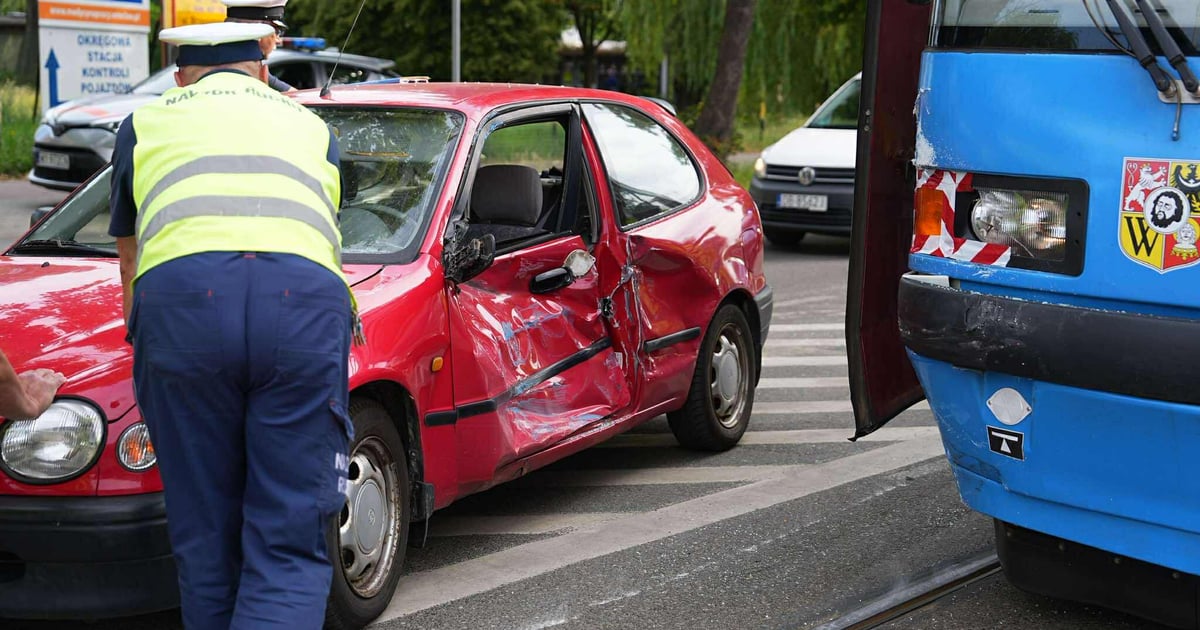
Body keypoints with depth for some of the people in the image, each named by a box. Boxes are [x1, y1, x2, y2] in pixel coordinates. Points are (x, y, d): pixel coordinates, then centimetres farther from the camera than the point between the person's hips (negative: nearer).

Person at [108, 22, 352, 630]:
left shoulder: (145, 122, 32)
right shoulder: (311, 127, 35)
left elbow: (129, 263, 45)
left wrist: (144, 327, 65)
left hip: (179, 290, 0)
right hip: (305, 299, 0)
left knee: (204, 539, 11)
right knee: (290, 544, 2)